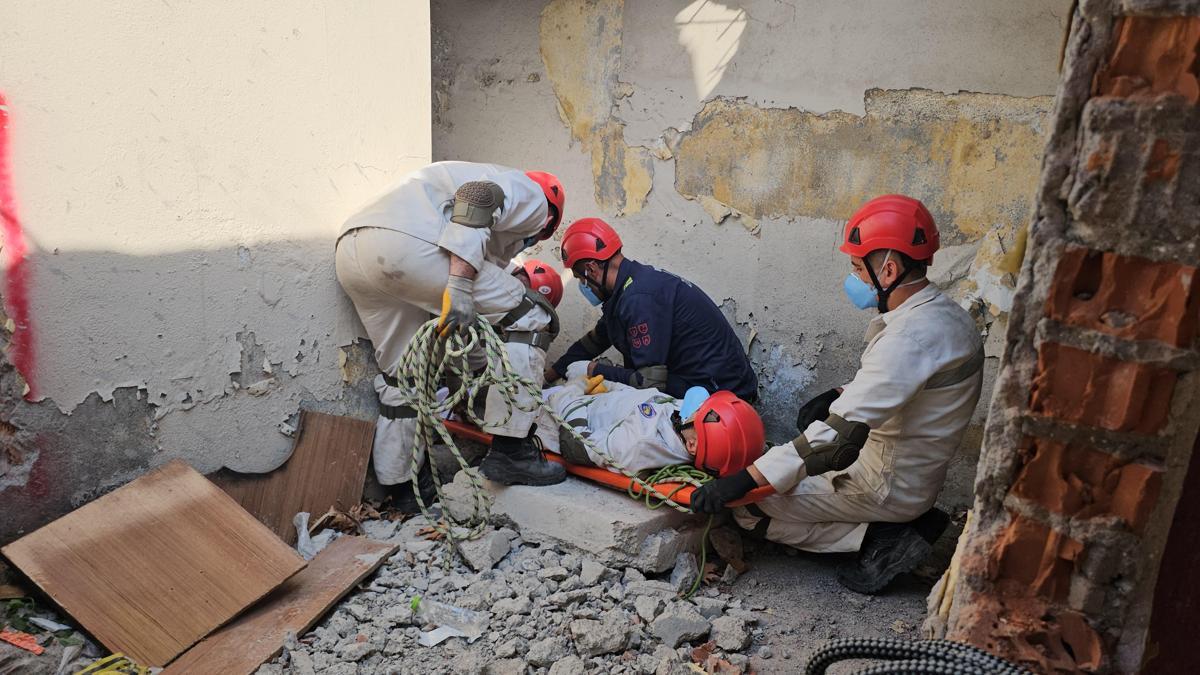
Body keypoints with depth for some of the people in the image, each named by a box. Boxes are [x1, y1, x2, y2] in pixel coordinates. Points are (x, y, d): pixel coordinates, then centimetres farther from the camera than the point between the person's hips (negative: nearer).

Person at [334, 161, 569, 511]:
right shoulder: (532, 196, 15)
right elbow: (478, 196, -9)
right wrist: (459, 286, -18)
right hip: (407, 243, -9)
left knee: (401, 372, 22)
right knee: (530, 320, 2)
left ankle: (402, 487, 33)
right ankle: (509, 452, 2)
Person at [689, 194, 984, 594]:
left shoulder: (911, 336, -30)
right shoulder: (944, 314, 1)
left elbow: (843, 432, -35)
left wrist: (746, 480, -33)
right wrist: (841, 394, 4)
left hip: (888, 486, -10)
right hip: (918, 474, 10)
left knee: (748, 505, -7)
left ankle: (878, 540, -5)